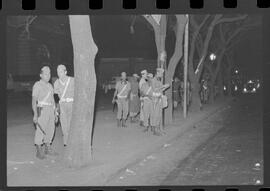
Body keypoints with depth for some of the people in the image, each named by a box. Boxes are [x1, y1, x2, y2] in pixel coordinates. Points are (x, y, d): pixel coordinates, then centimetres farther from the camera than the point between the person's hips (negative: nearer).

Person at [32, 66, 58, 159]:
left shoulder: (50, 86, 15)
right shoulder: (37, 85, -7)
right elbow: (34, 100, -12)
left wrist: (55, 113, 16)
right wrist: (35, 114, -19)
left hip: (50, 110, 7)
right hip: (41, 109, -7)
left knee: (50, 129, 8)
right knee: (40, 130, -8)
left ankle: (48, 149, 20)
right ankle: (39, 151, -3)